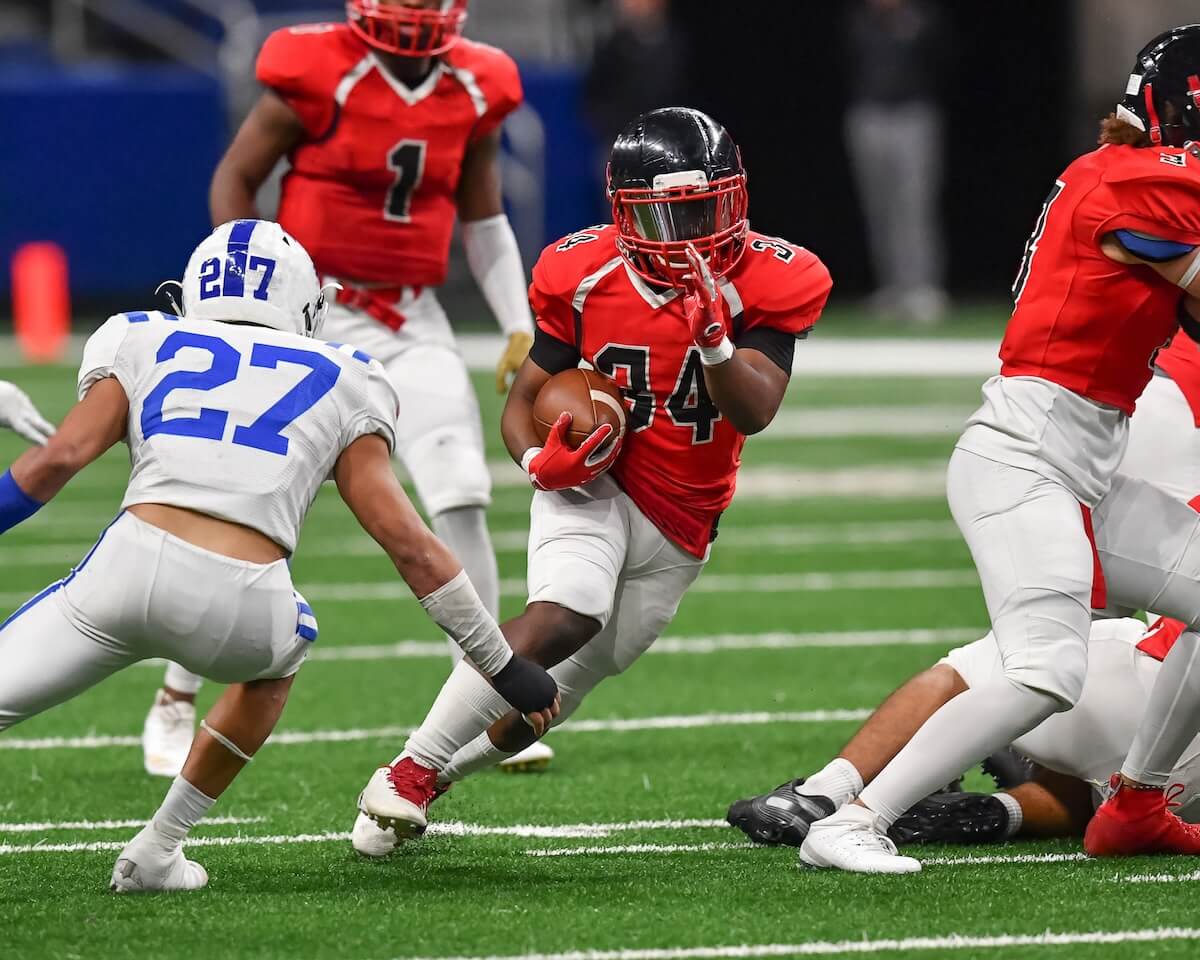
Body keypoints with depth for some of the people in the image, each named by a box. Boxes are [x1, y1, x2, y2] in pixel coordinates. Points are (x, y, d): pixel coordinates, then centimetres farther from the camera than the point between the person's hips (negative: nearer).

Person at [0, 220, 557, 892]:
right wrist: (504, 666, 23)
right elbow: (409, 543, 17)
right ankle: (156, 852, 28)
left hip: (129, 568, -1)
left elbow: (61, 458, 6)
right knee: (279, 655, 35)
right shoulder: (339, 385, 23)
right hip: (240, 607, 1)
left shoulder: (146, 344, 22)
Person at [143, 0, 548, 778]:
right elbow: (235, 178, -3)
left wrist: (520, 326, 7)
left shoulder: (475, 93, 2)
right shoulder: (317, 78, -12)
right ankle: (175, 705, 11)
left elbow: (483, 220, 14)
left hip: (413, 325, 4)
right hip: (314, 313, -4)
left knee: (462, 502, -8)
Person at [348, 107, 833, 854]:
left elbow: (753, 414, -21)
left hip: (678, 526, 3)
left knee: (561, 687, 8)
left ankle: (431, 778, 31)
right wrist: (541, 461, -24)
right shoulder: (584, 276, -10)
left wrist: (711, 335, -39)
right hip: (594, 486, -2)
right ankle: (409, 771, -23)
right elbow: (523, 404, -1)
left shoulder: (769, 284, -12)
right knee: (566, 616, -31)